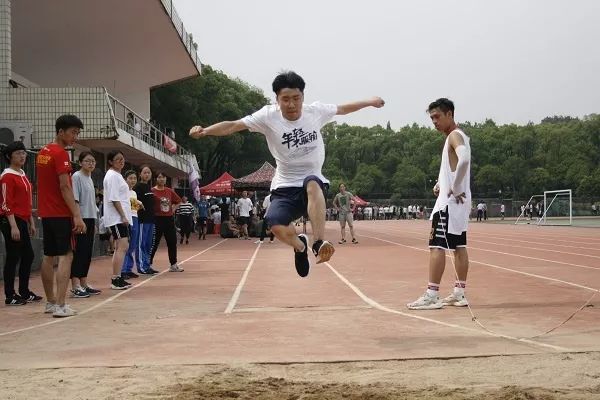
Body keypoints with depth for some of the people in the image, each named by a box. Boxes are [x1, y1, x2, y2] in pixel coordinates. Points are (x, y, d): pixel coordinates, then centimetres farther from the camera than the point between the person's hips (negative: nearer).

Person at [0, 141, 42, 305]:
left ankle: (25, 292, 23)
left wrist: (31, 223, 20)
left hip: (22, 221, 9)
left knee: (28, 255, 12)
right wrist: (13, 226, -21)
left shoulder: (23, 175, 16)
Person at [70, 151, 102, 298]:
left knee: (87, 253, 10)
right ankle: (75, 287, -6)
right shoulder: (77, 177, -9)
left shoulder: (89, 178, 17)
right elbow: (74, 201, -15)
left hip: (90, 219, 8)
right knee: (79, 252, -8)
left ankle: (84, 284, 17)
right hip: (81, 219, -8)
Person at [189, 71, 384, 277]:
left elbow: (342, 109, 17)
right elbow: (234, 125, -19)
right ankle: (300, 246, 9)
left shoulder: (316, 111, -3)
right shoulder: (268, 116, -9)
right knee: (276, 225, -26)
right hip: (284, 187, 0)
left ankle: (319, 242, -36)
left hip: (314, 181, 0)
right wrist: (204, 130, -34)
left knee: (312, 184, -38)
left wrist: (369, 102, 27)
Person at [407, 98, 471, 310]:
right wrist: (441, 182, 12)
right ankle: (459, 294, 16)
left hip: (450, 201, -10)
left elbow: (464, 160, -32)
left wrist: (456, 189, -24)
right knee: (459, 246, 11)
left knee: (437, 245, -10)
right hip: (459, 201, 10)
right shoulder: (456, 136, 18)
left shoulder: (455, 136, -12)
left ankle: (431, 296, -11)